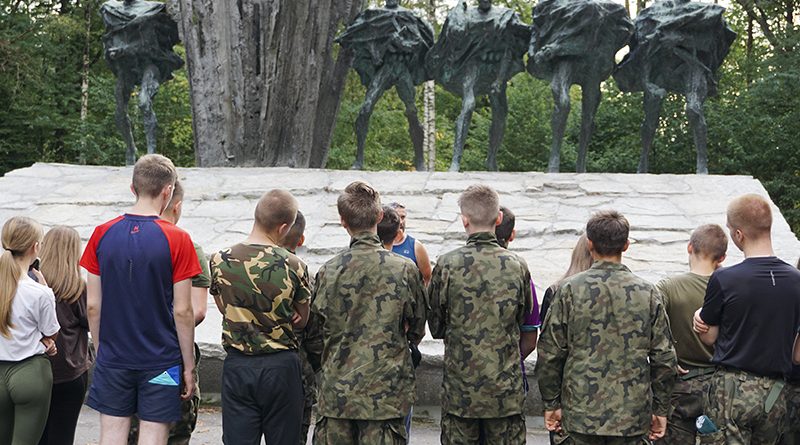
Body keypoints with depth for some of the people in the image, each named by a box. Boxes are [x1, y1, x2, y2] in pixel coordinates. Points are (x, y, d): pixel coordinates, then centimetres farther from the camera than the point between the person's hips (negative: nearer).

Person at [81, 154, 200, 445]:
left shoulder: (102, 234, -2)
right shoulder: (177, 240, -11)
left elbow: (93, 305, 2)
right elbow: (182, 311, -9)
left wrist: (101, 349, 15)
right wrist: (189, 366, 0)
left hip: (112, 358, 3)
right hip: (160, 361, -3)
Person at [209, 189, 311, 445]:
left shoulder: (220, 261, -4)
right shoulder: (294, 266, -10)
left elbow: (226, 309, 10)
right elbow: (302, 320, 2)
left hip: (237, 365, 2)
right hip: (281, 366, -1)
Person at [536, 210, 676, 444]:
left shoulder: (570, 289, -4)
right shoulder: (647, 293, 1)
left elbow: (550, 353, -3)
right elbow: (664, 357, 3)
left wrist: (551, 403, 7)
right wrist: (661, 409, 12)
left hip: (580, 414, -1)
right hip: (633, 415, 1)